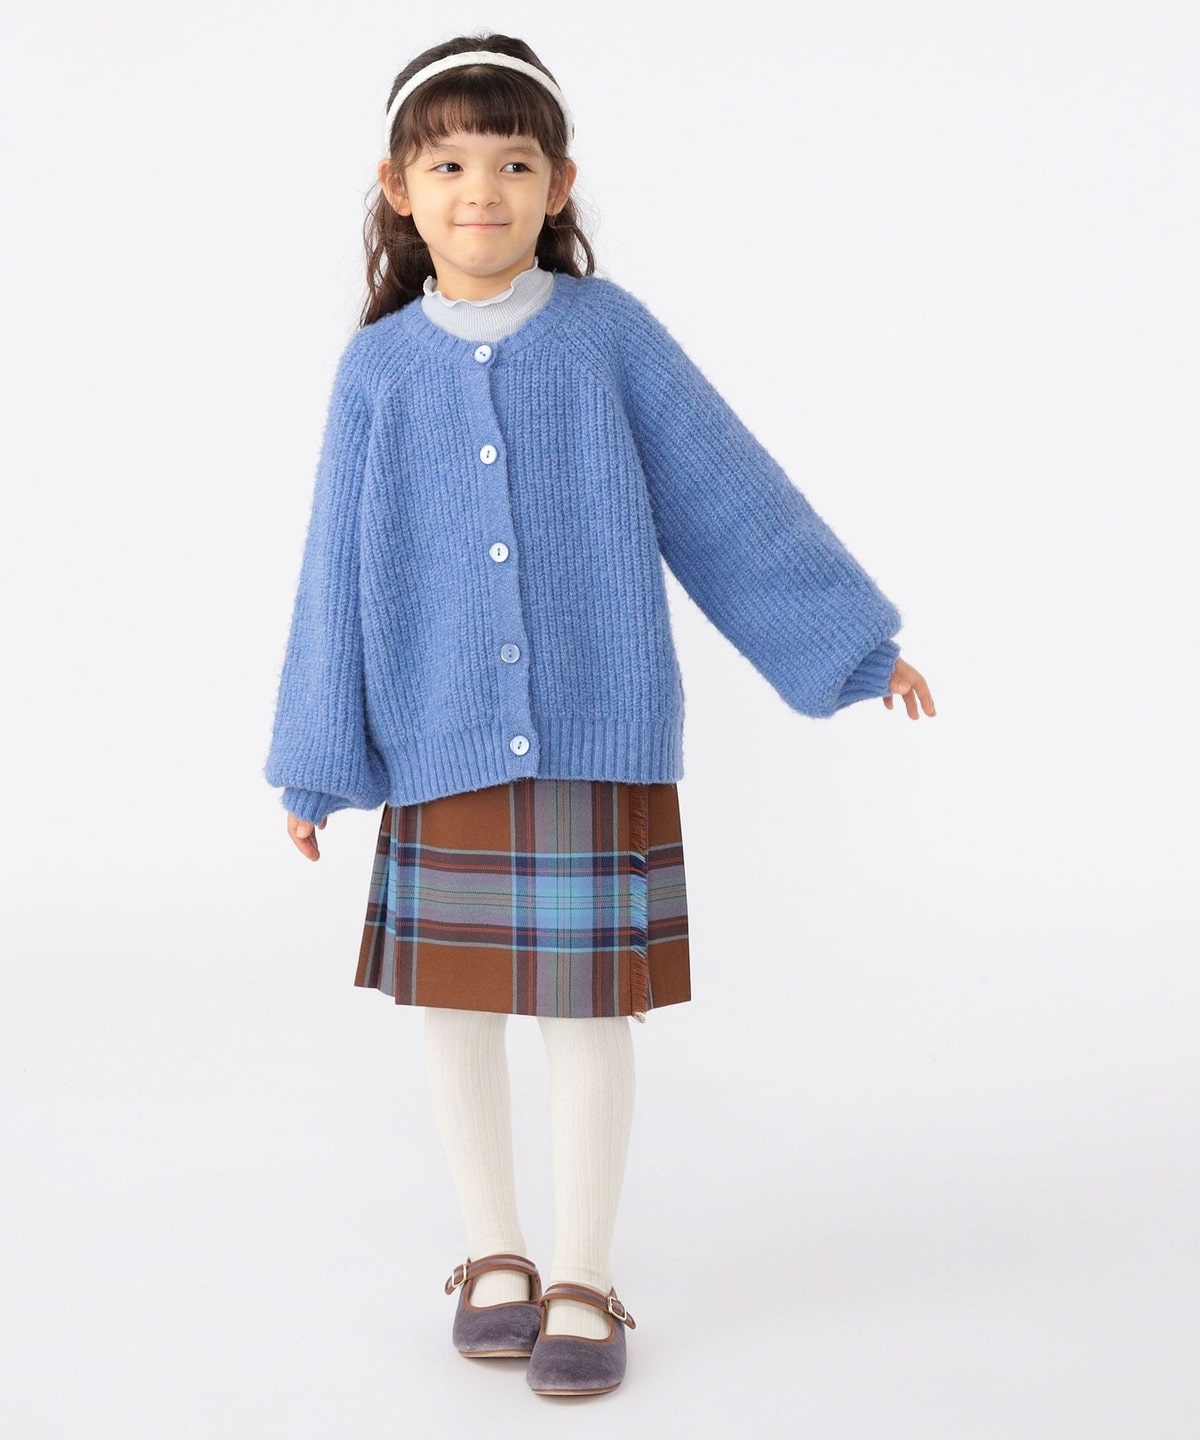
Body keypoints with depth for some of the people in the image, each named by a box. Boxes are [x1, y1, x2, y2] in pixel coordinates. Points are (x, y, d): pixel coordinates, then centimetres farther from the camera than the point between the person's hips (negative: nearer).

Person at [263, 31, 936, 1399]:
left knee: (588, 1009, 5)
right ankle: (495, 1257, 29)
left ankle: (582, 1282, 21)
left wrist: (852, 634, 3)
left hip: (601, 735, -1)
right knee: (454, 1008, 9)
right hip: (442, 747, 2)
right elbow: (339, 571, 4)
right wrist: (316, 765, 5)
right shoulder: (378, 368, 2)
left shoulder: (609, 332, -1)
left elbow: (727, 491, 2)